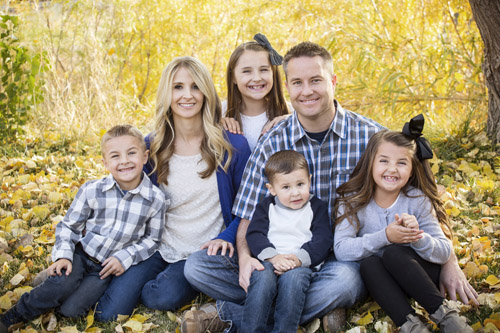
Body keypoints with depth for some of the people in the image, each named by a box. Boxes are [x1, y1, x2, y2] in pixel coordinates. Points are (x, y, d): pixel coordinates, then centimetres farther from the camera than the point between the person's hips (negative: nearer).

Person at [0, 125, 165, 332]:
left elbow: (152, 239, 1)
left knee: (70, 309, -19)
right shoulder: (92, 191, -9)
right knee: (61, 286, -30)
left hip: (109, 267, 0)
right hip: (81, 254, 0)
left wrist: (124, 258, -11)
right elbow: (68, 225, 1)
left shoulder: (155, 199, -10)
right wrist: (63, 256, -14)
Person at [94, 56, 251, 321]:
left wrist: (226, 237, -16)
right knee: (109, 312, -16)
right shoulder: (151, 147, 0)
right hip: (158, 248, 2)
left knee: (164, 297, -30)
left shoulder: (233, 146, -8)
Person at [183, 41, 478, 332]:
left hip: (347, 258, -2)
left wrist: (449, 260, -6)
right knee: (197, 266, -15)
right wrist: (245, 257, -20)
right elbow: (249, 216, 1)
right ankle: (316, 307, -15)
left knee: (341, 280, -39)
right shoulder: (273, 144, -1)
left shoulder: (370, 136, -5)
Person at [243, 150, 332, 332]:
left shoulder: (317, 207, 13)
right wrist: (273, 256, -14)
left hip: (301, 264, -1)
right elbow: (255, 234, 5)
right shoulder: (266, 206, 16)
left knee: (293, 279, -35)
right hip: (269, 261, 1)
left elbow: (322, 240, 4)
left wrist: (299, 259, -13)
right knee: (263, 278, -32)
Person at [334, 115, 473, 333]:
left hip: (417, 276, -1)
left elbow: (444, 252, -12)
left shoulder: (418, 200, -8)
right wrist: (384, 236, -32)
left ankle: (444, 313, -25)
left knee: (393, 253, -31)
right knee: (368, 263, -31)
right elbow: (341, 250, -21)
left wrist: (418, 238, -33)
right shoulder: (352, 201, -8)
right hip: (378, 280, 1)